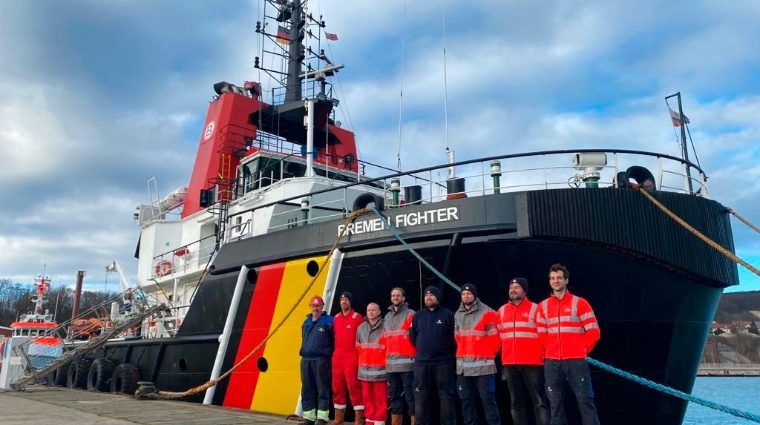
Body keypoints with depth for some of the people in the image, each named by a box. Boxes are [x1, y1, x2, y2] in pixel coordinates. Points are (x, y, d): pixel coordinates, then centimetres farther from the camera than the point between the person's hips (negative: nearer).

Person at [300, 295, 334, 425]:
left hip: (321, 360, -6)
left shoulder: (329, 321, 0)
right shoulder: (306, 322, 18)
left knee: (322, 390, -4)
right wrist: (303, 352, 17)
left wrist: (329, 354, -7)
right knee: (306, 390, 9)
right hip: (305, 360, 6)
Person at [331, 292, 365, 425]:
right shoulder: (336, 318, 12)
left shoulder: (357, 318, -6)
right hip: (337, 358, 6)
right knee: (337, 388, 10)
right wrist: (336, 353, 14)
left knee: (354, 387, -5)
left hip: (352, 358, -6)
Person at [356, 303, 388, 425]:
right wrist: (362, 361, 13)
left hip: (379, 369, -5)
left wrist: (386, 363, -3)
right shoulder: (361, 328, 11)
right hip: (365, 369, 5)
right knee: (367, 397, 12)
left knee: (380, 398, -1)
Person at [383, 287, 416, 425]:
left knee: (410, 396, -5)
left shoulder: (411, 314, 0)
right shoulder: (387, 317, 19)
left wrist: (417, 358, -14)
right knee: (394, 397, 12)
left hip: (407, 363, -6)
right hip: (391, 364, 6)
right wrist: (386, 359, 12)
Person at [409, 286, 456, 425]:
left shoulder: (448, 314, -1)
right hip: (421, 363, 3)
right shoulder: (417, 316, 10)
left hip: (443, 362, -3)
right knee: (421, 396, 6)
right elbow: (412, 337, 17)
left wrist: (450, 354, 5)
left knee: (446, 396, 3)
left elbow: (454, 337, 1)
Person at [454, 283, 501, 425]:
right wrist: (462, 355, 14)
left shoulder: (486, 312, -4)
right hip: (462, 365, 6)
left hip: (482, 364, -6)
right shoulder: (457, 315, 14)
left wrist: (488, 356, -2)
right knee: (466, 400, 10)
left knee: (487, 399, -5)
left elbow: (494, 338, -4)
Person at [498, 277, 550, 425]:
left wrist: (542, 356, -6)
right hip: (509, 364, 4)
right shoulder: (502, 311, 13)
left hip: (532, 363, -4)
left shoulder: (534, 309, 0)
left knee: (539, 402, -2)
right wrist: (503, 357, 13)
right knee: (516, 403, 10)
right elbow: (498, 336, 18)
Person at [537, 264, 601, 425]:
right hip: (551, 362, 3)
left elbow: (593, 331, 0)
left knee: (585, 400, -3)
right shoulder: (543, 306, 10)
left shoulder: (579, 303, 2)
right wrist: (553, 349, 8)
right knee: (555, 402, 5)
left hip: (575, 360, -3)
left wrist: (582, 350, 2)